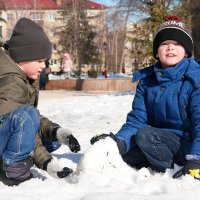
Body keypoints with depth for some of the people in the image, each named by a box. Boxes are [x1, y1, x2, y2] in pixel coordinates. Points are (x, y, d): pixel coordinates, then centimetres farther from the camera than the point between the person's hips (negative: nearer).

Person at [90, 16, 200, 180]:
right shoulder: (146, 81, 4)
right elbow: (137, 119, -3)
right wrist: (120, 141, -24)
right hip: (161, 141, 7)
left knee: (144, 135, -27)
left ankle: (175, 177, -13)